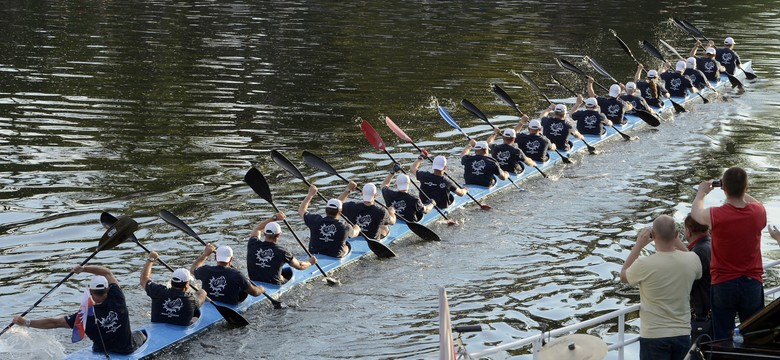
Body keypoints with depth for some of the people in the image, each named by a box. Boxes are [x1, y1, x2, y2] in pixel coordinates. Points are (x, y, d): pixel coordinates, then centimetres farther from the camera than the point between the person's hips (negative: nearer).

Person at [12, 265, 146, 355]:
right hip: (127, 350, 1)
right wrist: (84, 268, -8)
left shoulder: (86, 316, -27)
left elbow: (54, 323, -23)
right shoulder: (117, 300, -24)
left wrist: (25, 322, -16)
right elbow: (107, 272, -8)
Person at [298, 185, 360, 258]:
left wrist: (310, 194, 14)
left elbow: (301, 210, 4)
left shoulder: (316, 221, -16)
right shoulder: (344, 227, -18)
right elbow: (355, 233, 7)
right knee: (347, 245, 27)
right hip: (336, 257, -2)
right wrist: (356, 228, 31)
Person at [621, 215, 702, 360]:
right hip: (683, 335, 4)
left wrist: (638, 245, 5)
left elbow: (623, 276, 4)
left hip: (654, 337, -4)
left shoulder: (644, 264, -19)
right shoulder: (692, 260, -8)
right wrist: (677, 242, 15)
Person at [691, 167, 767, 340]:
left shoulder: (715, 215, -17)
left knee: (722, 340, 5)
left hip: (723, 285, -2)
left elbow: (695, 212, 9)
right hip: (752, 284, 2)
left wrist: (702, 192, 26)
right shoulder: (758, 212, -9)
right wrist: (740, 191, 25)